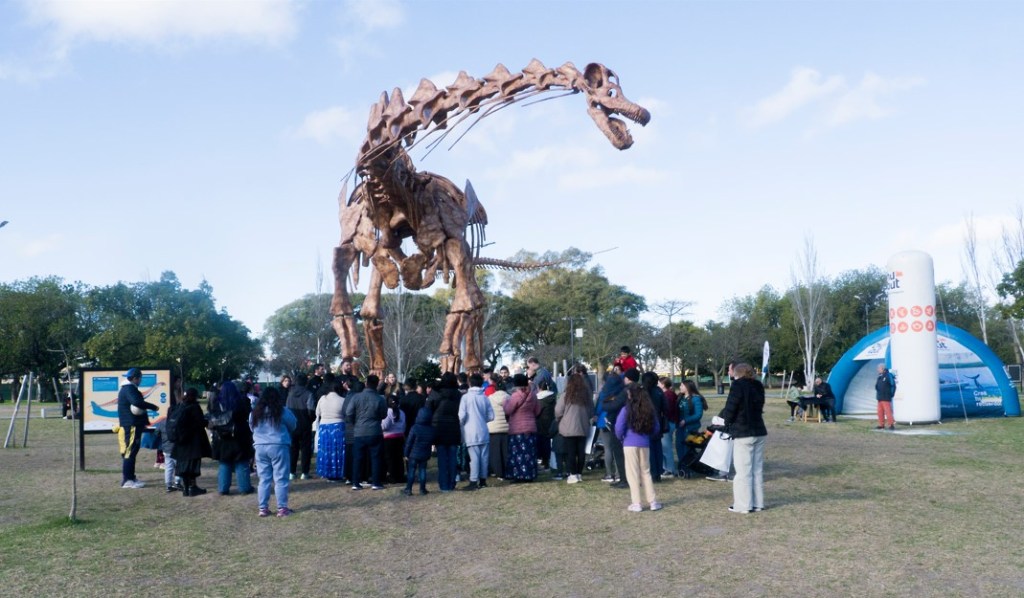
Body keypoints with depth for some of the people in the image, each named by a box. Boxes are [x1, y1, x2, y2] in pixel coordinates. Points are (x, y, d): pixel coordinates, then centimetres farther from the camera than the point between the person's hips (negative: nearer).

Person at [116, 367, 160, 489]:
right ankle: (127, 480, -8)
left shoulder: (128, 389, 18)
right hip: (131, 426, -11)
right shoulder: (129, 389, -15)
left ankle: (130, 477, 23)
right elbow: (137, 403, -31)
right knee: (130, 452, -9)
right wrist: (153, 407, -20)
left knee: (131, 452, 15)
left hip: (132, 426, 11)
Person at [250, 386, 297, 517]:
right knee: (280, 479, 1)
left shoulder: (255, 413, 5)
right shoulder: (283, 411, -6)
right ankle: (282, 508, 2)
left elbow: (252, 428, 16)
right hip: (279, 447, -3)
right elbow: (293, 426, 6)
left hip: (260, 447, 4)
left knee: (264, 479, 10)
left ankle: (263, 508, 11)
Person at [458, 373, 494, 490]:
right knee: (483, 456, 9)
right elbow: (491, 415, 5)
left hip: (471, 432, -4)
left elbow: (462, 415, -12)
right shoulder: (484, 397, 4)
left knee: (474, 456, -4)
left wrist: (461, 423, 8)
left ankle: (473, 482, -4)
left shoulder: (466, 397, -7)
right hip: (483, 431, 4)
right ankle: (483, 480, 15)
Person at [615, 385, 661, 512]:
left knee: (633, 474, 3)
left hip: (630, 444, -4)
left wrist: (621, 438, 9)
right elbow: (655, 428, 11)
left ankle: (636, 503, 3)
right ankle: (653, 501, 14)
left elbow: (619, 428, -10)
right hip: (645, 444, 4)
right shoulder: (649, 409, 4)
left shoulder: (626, 409, -10)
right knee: (646, 472, 14)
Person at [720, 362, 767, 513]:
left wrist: (723, 417, 7)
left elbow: (730, 410, -15)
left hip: (743, 434, -7)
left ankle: (744, 505, 1)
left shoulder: (738, 385, -13)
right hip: (759, 432, 7)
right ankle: (757, 503, 16)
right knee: (757, 469, 11)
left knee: (743, 471, -2)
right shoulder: (757, 386, 8)